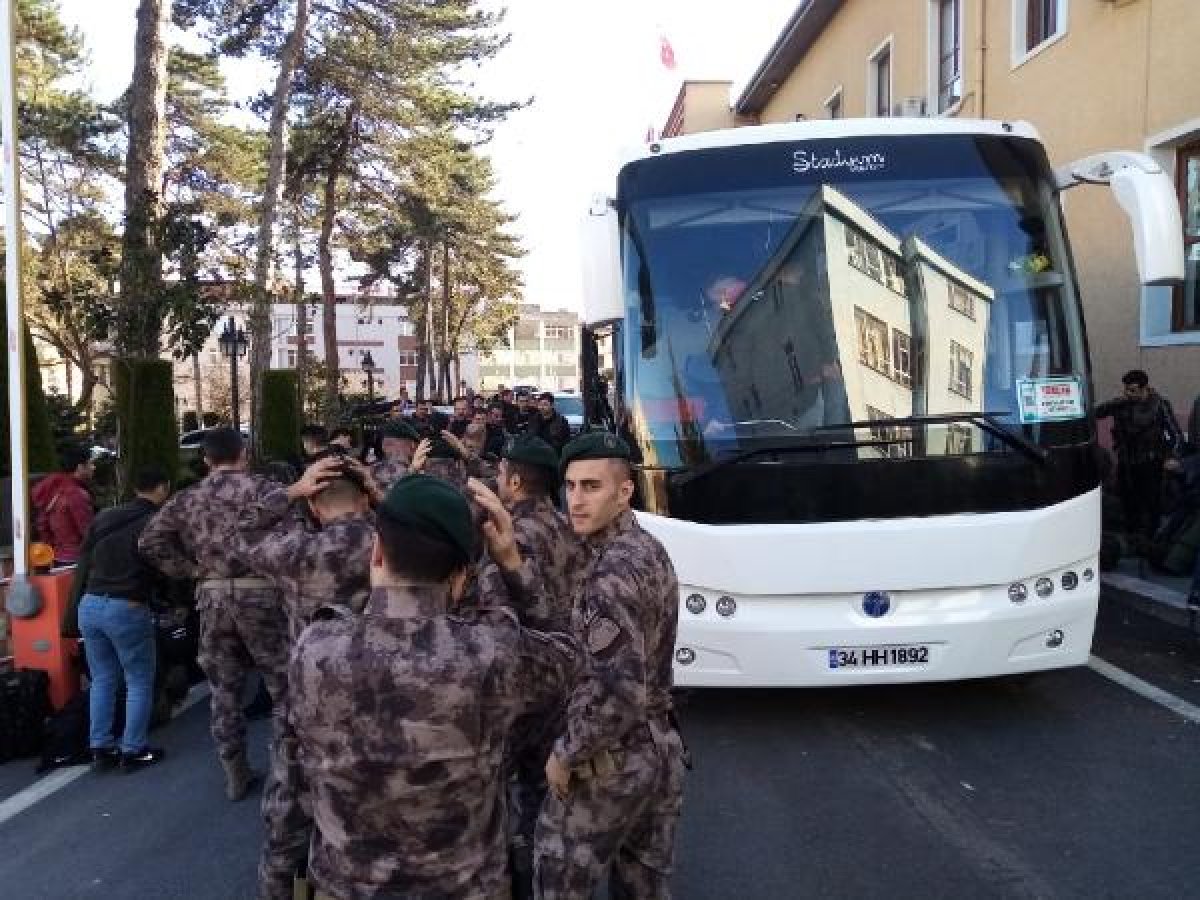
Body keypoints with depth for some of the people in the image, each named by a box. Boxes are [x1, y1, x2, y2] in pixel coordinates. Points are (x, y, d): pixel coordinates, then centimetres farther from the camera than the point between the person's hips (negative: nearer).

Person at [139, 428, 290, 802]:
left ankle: (235, 774, 22)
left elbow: (150, 541, 3)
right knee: (283, 684, 8)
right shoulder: (262, 487, -4)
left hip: (212, 597, 4)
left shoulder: (188, 498, 9)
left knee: (224, 688, 14)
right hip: (259, 592, -4)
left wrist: (190, 569, 5)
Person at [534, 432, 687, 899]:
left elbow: (618, 687, -30)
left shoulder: (614, 567, -23)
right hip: (661, 746, 8)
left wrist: (565, 754, -18)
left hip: (612, 758, -8)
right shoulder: (649, 548, 5)